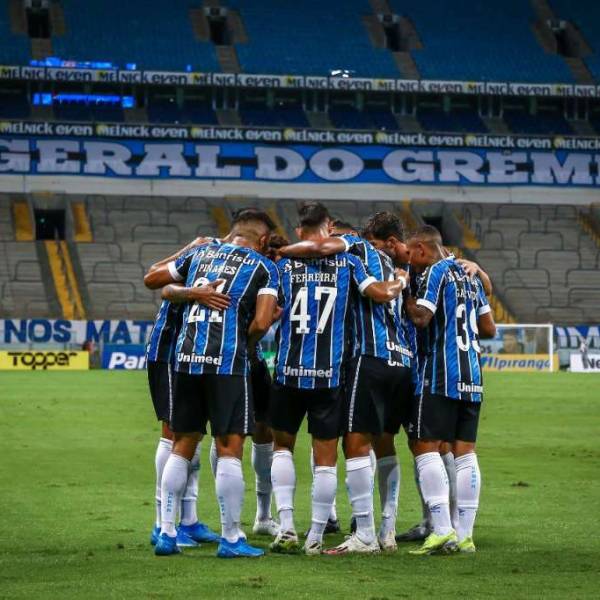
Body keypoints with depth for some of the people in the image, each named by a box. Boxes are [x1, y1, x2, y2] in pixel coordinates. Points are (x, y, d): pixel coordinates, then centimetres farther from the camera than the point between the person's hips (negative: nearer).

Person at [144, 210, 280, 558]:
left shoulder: (202, 254, 18)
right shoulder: (263, 267, 4)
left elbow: (154, 278, 27)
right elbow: (261, 323, -8)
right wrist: (247, 346, 9)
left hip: (187, 359, 5)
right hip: (228, 362, -5)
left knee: (182, 447, 13)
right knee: (230, 449, 0)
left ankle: (166, 533, 13)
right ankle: (231, 539, 2)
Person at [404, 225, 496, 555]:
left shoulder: (435, 272, -6)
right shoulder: (469, 275, 18)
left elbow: (421, 318, -18)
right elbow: (489, 328, 20)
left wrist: (407, 300, 0)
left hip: (441, 373, -8)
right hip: (472, 374, 8)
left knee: (425, 446, -6)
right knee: (465, 451, 7)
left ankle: (442, 530, -15)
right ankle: (465, 535, 6)